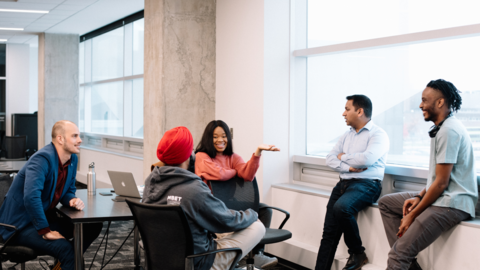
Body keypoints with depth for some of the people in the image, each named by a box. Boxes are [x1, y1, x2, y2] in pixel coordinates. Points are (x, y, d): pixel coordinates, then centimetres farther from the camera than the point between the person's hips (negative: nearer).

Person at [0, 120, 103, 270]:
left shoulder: (72, 159, 4)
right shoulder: (43, 159, -24)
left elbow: (68, 190, 17)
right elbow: (31, 197, -35)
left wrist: (72, 200, -8)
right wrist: (45, 231, -30)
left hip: (45, 217, 9)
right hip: (20, 225, -9)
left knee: (93, 226, 3)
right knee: (65, 248, -31)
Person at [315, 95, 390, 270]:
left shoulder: (378, 134, -5)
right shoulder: (347, 135, 18)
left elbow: (366, 159, -21)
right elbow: (330, 159, 9)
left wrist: (344, 157, -3)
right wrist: (348, 167, -10)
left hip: (366, 184, -7)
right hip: (343, 183, 7)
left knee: (341, 208, -34)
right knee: (329, 231, -5)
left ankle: (357, 253, -13)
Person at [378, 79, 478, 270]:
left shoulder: (448, 131, -18)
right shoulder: (442, 128, 16)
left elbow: (441, 183, -19)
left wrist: (413, 215, -13)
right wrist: (419, 197, 5)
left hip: (451, 204, -11)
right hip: (440, 197, 11)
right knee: (386, 203, 15)